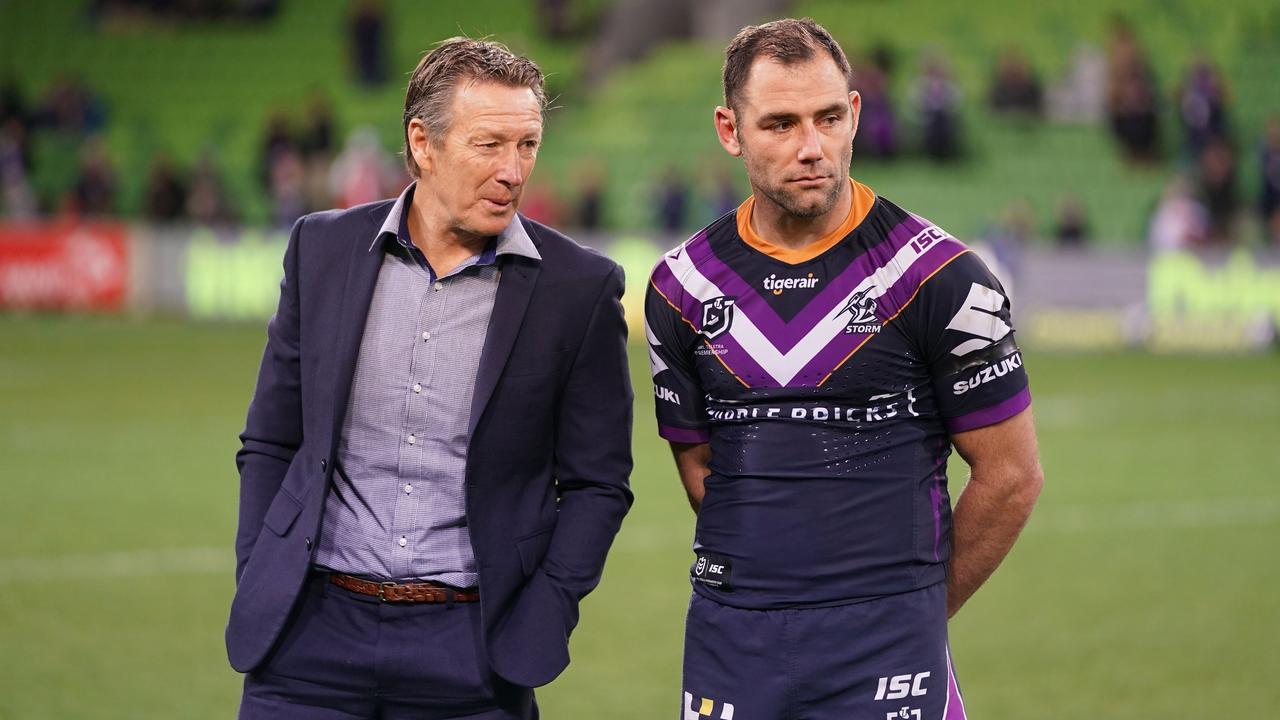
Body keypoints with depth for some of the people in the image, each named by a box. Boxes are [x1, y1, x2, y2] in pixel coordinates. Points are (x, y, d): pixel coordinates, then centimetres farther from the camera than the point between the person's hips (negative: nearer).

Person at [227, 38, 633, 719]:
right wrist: (256, 590, 3)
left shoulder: (580, 288, -2)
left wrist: (533, 626, -6)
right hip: (314, 628, 2)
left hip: (470, 645, -2)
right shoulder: (324, 247, 4)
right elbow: (271, 444, 11)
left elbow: (596, 483, 3)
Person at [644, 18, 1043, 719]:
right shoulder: (681, 286, 6)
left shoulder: (938, 277, -6)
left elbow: (1010, 476, 0)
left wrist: (912, 608, 7)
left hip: (885, 642, -3)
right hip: (727, 636, 3)